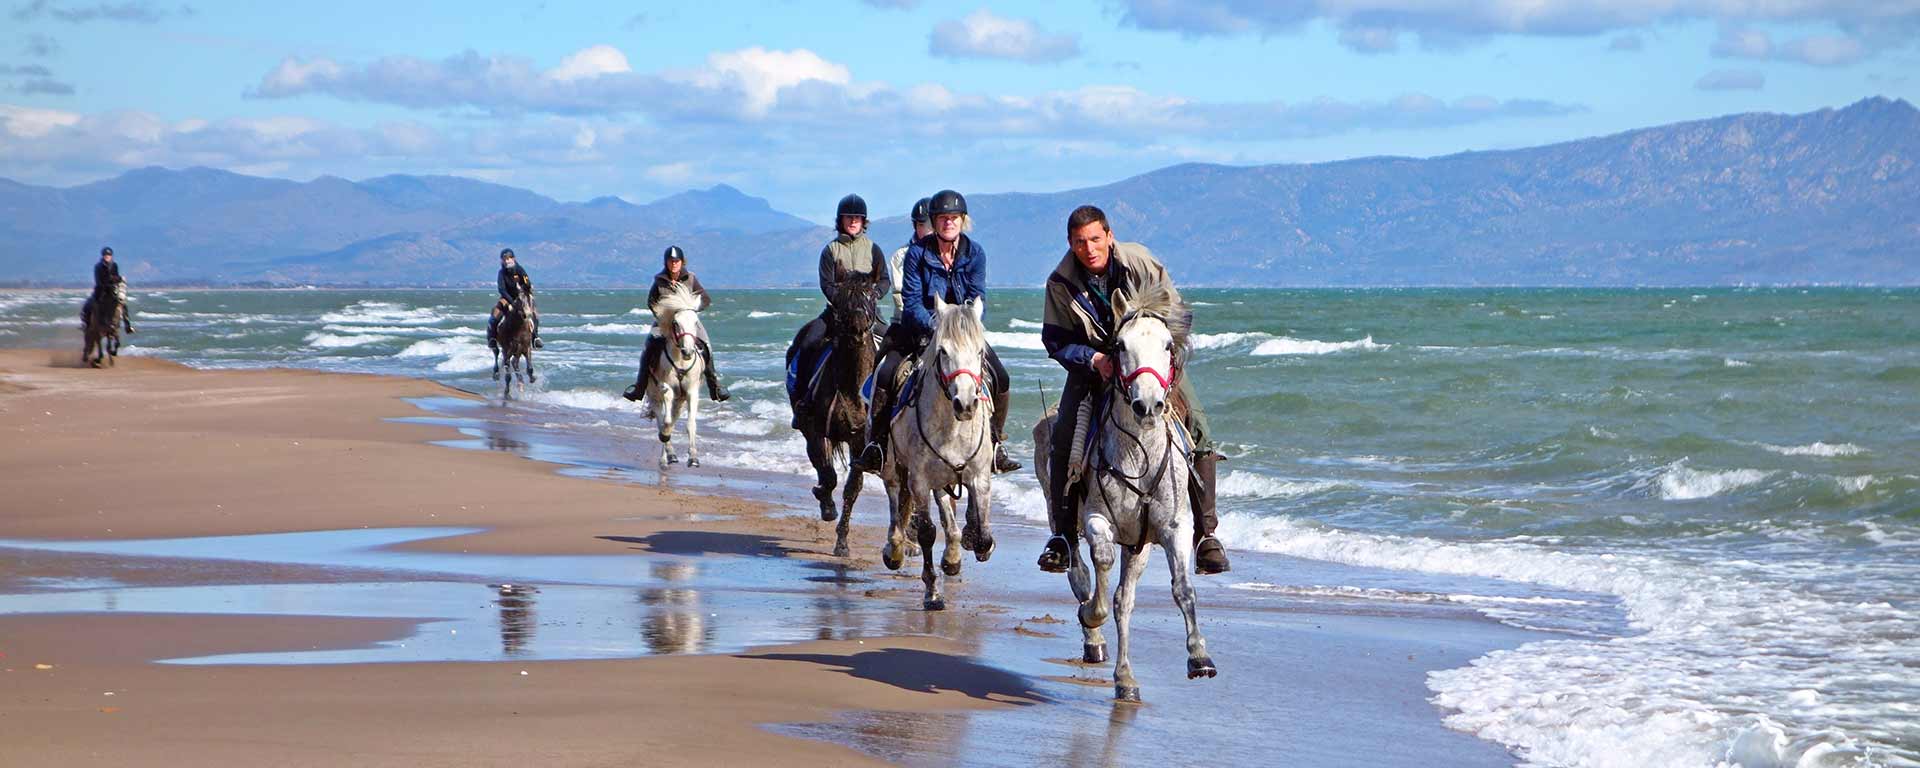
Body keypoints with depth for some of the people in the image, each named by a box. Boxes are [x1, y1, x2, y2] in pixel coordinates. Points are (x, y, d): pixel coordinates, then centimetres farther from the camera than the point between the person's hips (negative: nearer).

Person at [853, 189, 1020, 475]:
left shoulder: (975, 253, -4)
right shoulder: (917, 253, -10)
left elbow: (977, 299, -8)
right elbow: (912, 301, -13)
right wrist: (934, 329, -29)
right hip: (920, 329, -2)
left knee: (1000, 378, -12)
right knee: (886, 376, -21)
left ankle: (996, 444, 5)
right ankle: (876, 443, -7)